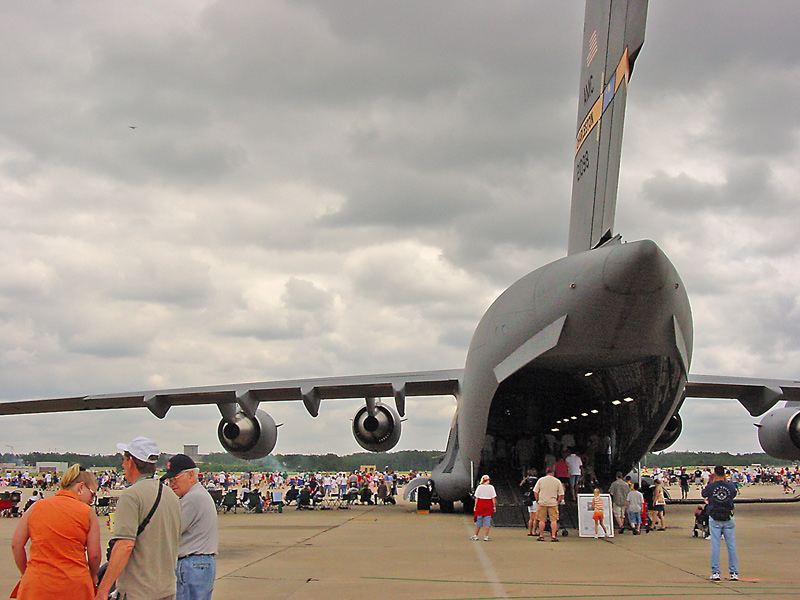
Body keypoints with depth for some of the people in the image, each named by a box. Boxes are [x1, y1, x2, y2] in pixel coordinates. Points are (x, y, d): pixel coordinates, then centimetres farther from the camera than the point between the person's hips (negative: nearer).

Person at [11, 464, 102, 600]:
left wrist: (26, 574, 18)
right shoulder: (88, 512, 1)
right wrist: (93, 576, 19)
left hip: (37, 586, 2)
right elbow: (94, 554, -1)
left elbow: (16, 545, 7)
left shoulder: (36, 507, 9)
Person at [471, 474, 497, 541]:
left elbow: (476, 498, -1)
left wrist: (475, 506, 4)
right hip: (489, 505, -1)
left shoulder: (479, 487, 0)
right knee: (488, 520, 3)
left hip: (480, 504, 1)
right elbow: (493, 498, -1)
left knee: (479, 520, 9)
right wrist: (494, 506, 5)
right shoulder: (491, 487, -1)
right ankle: (486, 536, 0)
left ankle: (476, 536, 14)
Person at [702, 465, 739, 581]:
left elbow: (703, 494, 12)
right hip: (729, 519, 1)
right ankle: (734, 573, 6)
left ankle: (715, 573, 1)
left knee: (715, 546, 2)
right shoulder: (731, 486, -3)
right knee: (731, 546, 5)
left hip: (714, 520, -1)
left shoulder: (711, 486, -8)